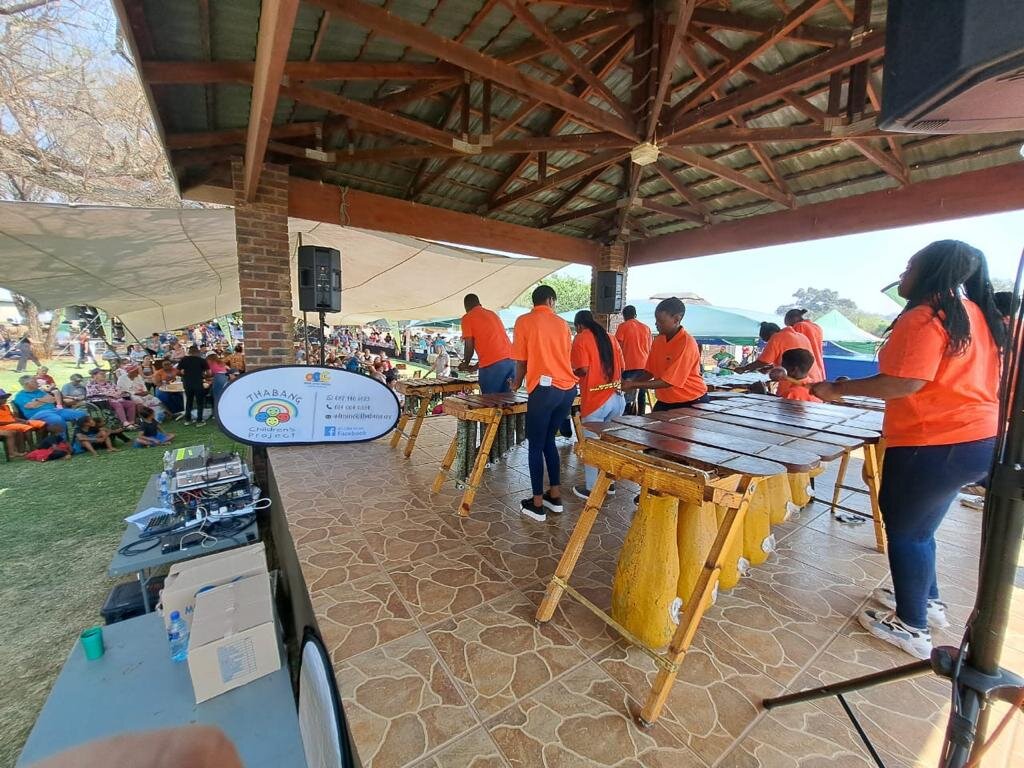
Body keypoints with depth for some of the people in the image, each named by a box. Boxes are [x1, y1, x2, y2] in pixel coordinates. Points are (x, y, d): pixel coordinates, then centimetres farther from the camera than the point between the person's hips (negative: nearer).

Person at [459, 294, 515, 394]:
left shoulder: (467, 318, 6)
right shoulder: (493, 314, 26)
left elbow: (469, 346, 0)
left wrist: (466, 364, 18)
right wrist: (477, 365, 33)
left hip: (492, 365, -6)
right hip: (511, 361, 6)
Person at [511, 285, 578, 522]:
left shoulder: (524, 321, 1)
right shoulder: (562, 323, 13)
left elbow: (521, 360, 2)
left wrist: (516, 384, 19)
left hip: (544, 389, -5)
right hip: (568, 389, 5)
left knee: (535, 445, 5)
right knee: (548, 440, 19)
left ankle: (537, 504, 11)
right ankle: (555, 495, 24)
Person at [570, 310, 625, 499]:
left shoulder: (581, 339, -6)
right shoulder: (610, 338, 12)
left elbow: (583, 370, -17)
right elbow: (621, 367, 12)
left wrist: (570, 373, 2)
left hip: (595, 400, -6)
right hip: (617, 398, 7)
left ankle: (591, 488, 16)